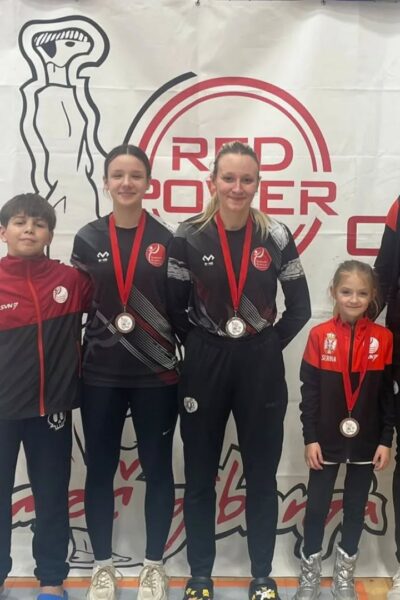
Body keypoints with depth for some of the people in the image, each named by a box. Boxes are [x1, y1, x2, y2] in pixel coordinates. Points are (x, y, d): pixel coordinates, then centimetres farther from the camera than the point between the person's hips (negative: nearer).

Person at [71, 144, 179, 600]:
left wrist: (184, 362, -6)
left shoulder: (166, 239, 0)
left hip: (156, 374, -1)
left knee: (157, 469, 8)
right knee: (100, 469, 9)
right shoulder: (88, 239, 4)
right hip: (100, 374, 1)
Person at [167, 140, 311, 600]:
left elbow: (299, 307, 5)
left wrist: (269, 345, -1)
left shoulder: (277, 237, -2)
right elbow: (174, 309, 2)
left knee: (261, 477, 11)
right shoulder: (188, 238, -4)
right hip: (204, 368, 0)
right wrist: (202, 346, -2)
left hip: (261, 368, 1)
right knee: (199, 478, 9)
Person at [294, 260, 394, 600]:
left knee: (356, 507, 14)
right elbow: (309, 391, -5)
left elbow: (388, 395, 0)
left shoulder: (383, 338, -4)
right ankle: (310, 572, 27)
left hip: (366, 441, 1)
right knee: (317, 505, 9)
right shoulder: (320, 336, -7)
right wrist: (310, 438, -7)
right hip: (327, 440, -1)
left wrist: (386, 440, -2)